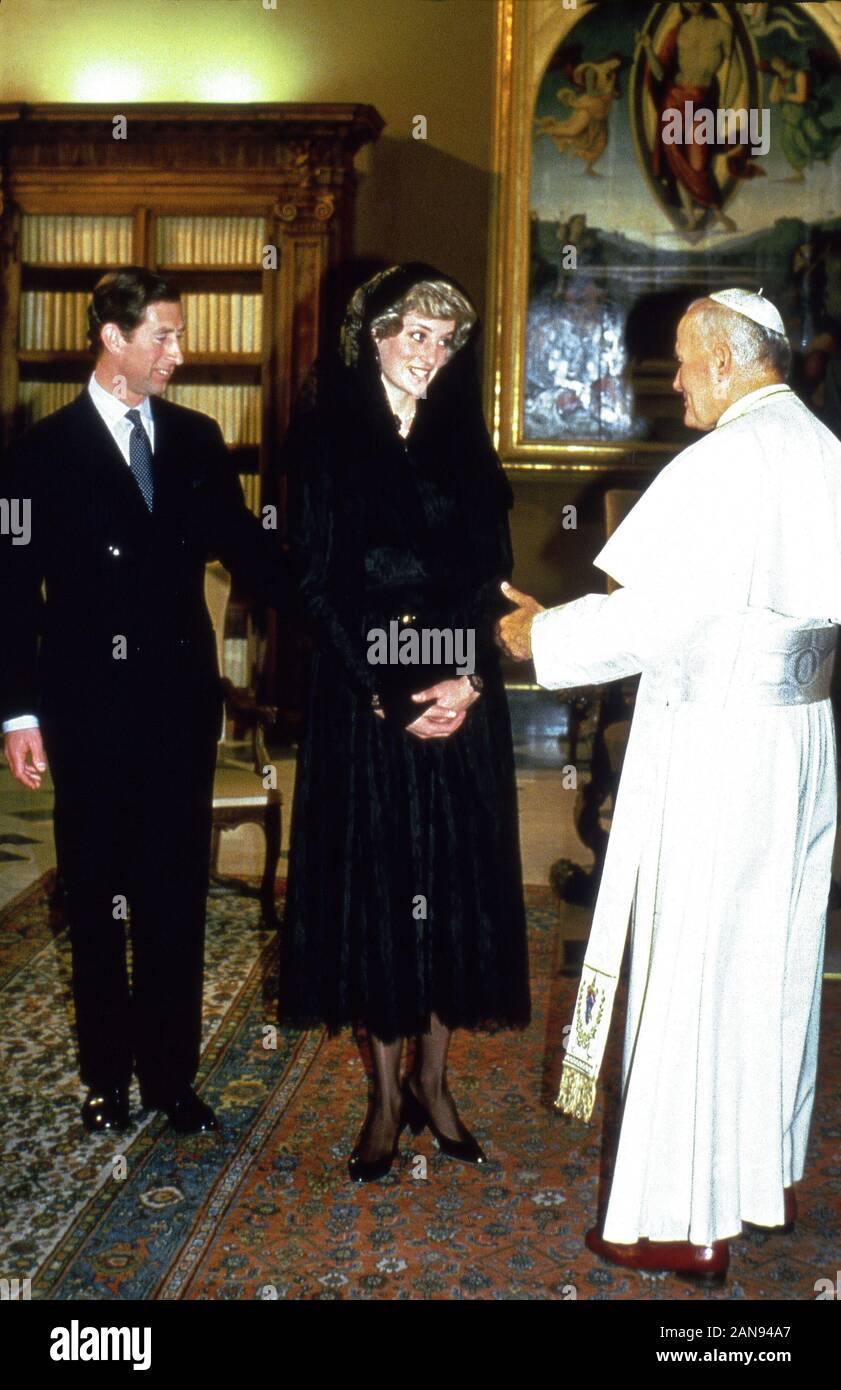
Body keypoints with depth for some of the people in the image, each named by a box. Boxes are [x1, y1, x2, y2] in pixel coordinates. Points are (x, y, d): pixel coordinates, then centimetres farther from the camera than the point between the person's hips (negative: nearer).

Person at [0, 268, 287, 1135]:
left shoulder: (196, 440, 7)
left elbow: (245, 547, 10)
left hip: (182, 703, 3)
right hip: (91, 709, -3)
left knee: (178, 898, 9)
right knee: (96, 900, 10)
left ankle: (172, 1073, 23)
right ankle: (106, 1075, 26)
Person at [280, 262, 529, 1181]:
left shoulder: (466, 448, 9)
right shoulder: (325, 441, 0)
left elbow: (493, 577, 5)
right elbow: (315, 583, -5)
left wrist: (467, 681, -10)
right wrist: (385, 694, -12)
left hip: (461, 700, 3)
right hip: (362, 699, -3)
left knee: (454, 887, 6)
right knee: (372, 885, 3)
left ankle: (433, 1081, 22)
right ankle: (387, 1094, 18)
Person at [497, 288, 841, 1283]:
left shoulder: (724, 463, -17)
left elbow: (653, 607, -20)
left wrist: (547, 632, -5)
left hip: (713, 749, -8)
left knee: (692, 974, 0)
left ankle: (688, 1221, 10)